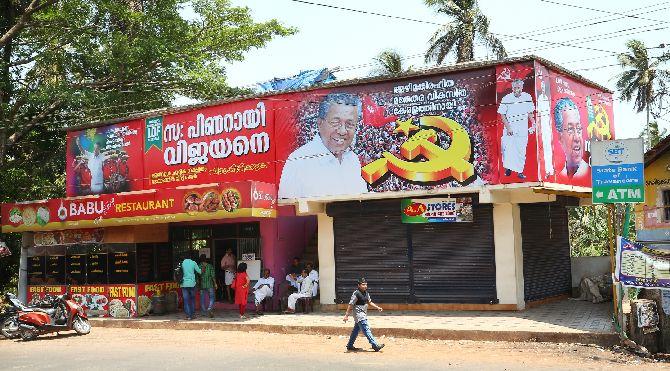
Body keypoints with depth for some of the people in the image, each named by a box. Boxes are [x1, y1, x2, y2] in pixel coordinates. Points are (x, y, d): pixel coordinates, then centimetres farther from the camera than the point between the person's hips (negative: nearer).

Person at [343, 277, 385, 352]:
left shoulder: (366, 293, 10)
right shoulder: (356, 294, -17)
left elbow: (369, 302, 20)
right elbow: (350, 305, -15)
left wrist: (377, 307, 9)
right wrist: (346, 315, -14)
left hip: (363, 315, 9)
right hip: (359, 315, -9)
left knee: (356, 330, 15)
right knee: (367, 330, -11)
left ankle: (350, 346, 25)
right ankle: (375, 346, -12)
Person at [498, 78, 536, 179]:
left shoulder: (527, 97, 1)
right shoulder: (506, 99, -9)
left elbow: (530, 113, 13)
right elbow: (502, 115, -4)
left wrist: (533, 124, 2)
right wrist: (508, 127, -12)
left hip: (522, 130, 2)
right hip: (509, 130, -2)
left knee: (521, 151, 4)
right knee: (508, 150, -4)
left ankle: (520, 171, 13)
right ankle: (507, 167, 18)